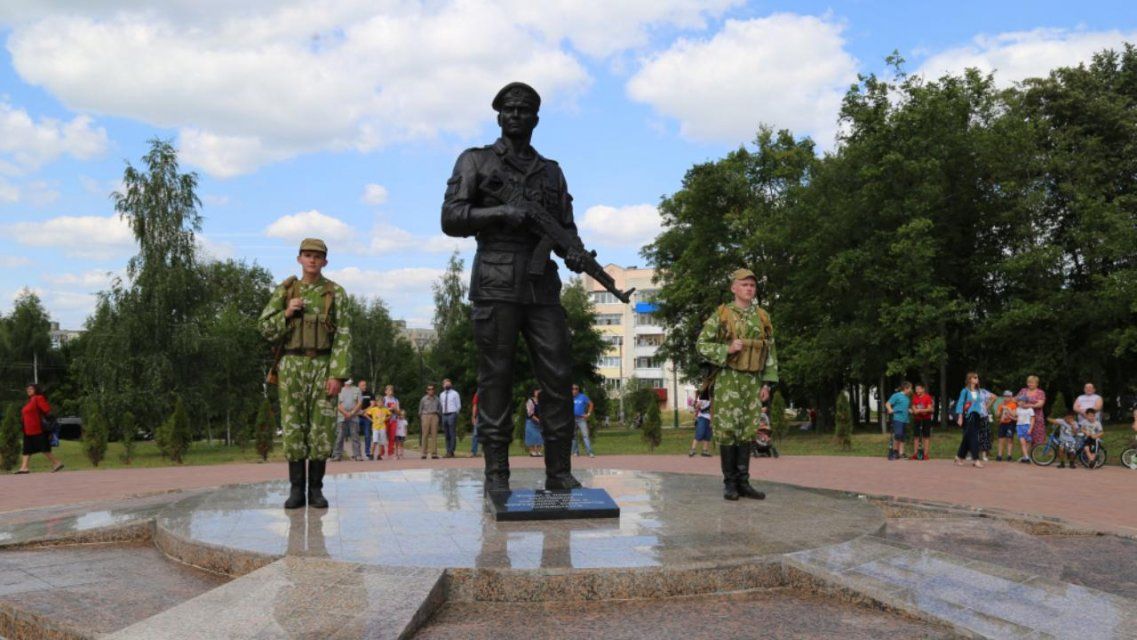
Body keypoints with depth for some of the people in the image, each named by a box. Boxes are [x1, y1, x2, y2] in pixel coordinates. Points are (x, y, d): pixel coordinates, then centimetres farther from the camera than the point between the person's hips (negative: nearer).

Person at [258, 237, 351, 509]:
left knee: (322, 428, -2)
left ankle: (316, 489, 7)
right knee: (294, 427, 0)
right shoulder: (284, 291, 6)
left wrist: (338, 375, -14)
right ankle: (297, 489, 7)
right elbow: (266, 329, 7)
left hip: (324, 367, -1)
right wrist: (287, 313, -13)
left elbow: (343, 337, -5)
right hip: (292, 366, 1)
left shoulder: (336, 293, 1)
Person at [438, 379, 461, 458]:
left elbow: (458, 405, 4)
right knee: (447, 435, 5)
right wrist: (442, 414, 11)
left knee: (452, 434, -8)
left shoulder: (455, 394, 2)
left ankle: (451, 452, -9)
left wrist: (454, 414, 0)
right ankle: (448, 452, 8)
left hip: (452, 415, -5)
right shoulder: (441, 395, 15)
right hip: (444, 415, 5)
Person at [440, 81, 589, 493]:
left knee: (558, 377, -2)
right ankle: (496, 474, 4)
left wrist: (574, 250, -5)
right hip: (495, 286, -3)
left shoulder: (551, 171, 20)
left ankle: (559, 471, 5)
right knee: (496, 379, -2)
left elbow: (567, 225, 18)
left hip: (543, 288, 4)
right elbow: (451, 219, 1)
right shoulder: (476, 161, 9)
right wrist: (501, 212, -13)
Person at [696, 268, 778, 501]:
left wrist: (767, 383, 2)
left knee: (747, 430, 4)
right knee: (727, 430, -5)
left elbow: (770, 353, 9)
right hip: (728, 380, -4)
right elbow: (702, 345, -5)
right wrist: (727, 349, -21)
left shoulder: (762, 317, 8)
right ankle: (730, 484, 2)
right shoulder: (720, 315, -4)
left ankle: (743, 482, 9)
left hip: (752, 382, 4)